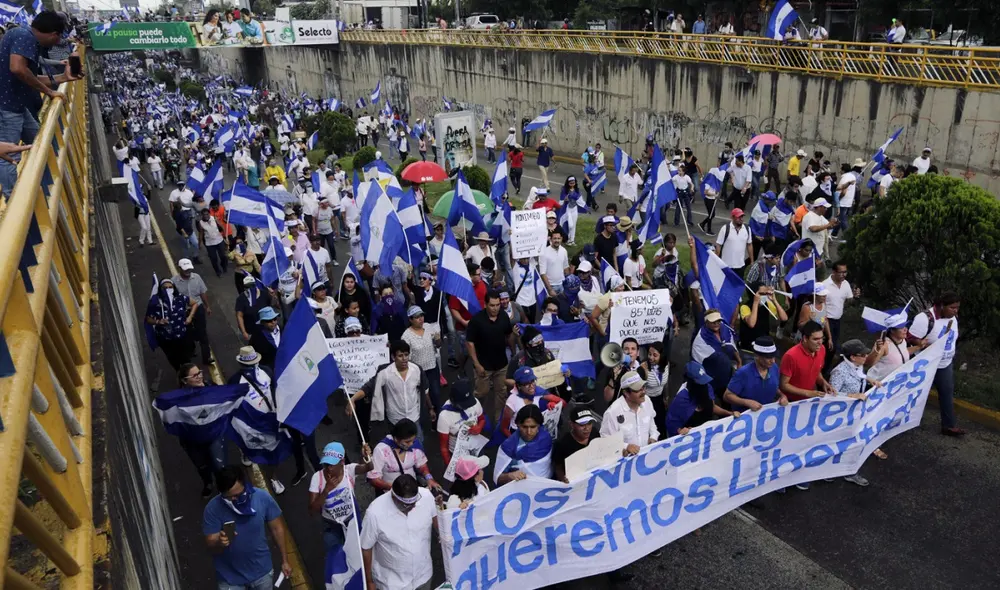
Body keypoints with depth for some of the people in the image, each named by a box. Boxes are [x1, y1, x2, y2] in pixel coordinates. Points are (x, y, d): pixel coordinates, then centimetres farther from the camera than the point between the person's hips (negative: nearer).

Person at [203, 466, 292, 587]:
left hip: (261, 571, 1)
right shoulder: (213, 508, -23)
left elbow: (277, 528, -7)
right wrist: (219, 543, -40)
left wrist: (284, 560, -1)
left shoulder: (263, 498, -20)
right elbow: (211, 546, -17)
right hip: (230, 577, -1)